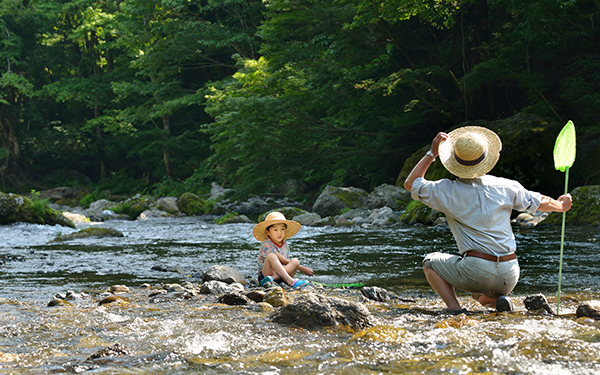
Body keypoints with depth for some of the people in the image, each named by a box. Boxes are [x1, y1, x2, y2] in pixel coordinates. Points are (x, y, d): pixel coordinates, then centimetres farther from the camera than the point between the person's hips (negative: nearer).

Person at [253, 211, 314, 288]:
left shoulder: (285, 244, 13)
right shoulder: (266, 245, -11)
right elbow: (283, 261, -13)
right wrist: (302, 268, -10)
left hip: (280, 276, 6)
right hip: (264, 275, -6)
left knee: (295, 261, -18)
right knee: (271, 256, -32)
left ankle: (272, 278, -37)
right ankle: (291, 281, -43)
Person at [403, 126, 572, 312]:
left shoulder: (447, 191, -4)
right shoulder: (504, 186, 3)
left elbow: (410, 183, 12)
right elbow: (541, 203, 18)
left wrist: (432, 153, 13)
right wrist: (561, 205, 39)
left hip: (476, 271, -4)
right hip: (509, 276, 4)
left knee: (430, 262, 21)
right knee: (481, 296, 36)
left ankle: (455, 309, -1)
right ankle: (498, 301, 0)